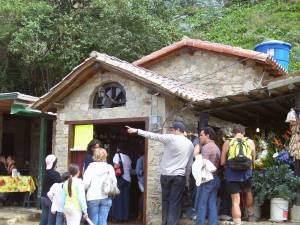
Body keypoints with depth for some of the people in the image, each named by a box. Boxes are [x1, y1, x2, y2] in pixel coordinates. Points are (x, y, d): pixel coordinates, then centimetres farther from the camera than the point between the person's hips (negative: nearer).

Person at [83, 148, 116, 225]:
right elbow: (114, 182, 1)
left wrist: (84, 189, 9)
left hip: (93, 197, -2)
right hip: (106, 198, 2)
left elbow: (86, 183, -11)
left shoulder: (91, 167, -5)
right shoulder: (109, 167, 1)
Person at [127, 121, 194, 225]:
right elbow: (189, 165, 13)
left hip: (165, 175, -1)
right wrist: (186, 179, 20)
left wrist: (136, 131, 1)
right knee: (175, 203, 2)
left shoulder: (170, 138, -6)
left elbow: (153, 136, -5)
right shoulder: (190, 144, 8)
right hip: (179, 176, 2)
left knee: (165, 201, 12)